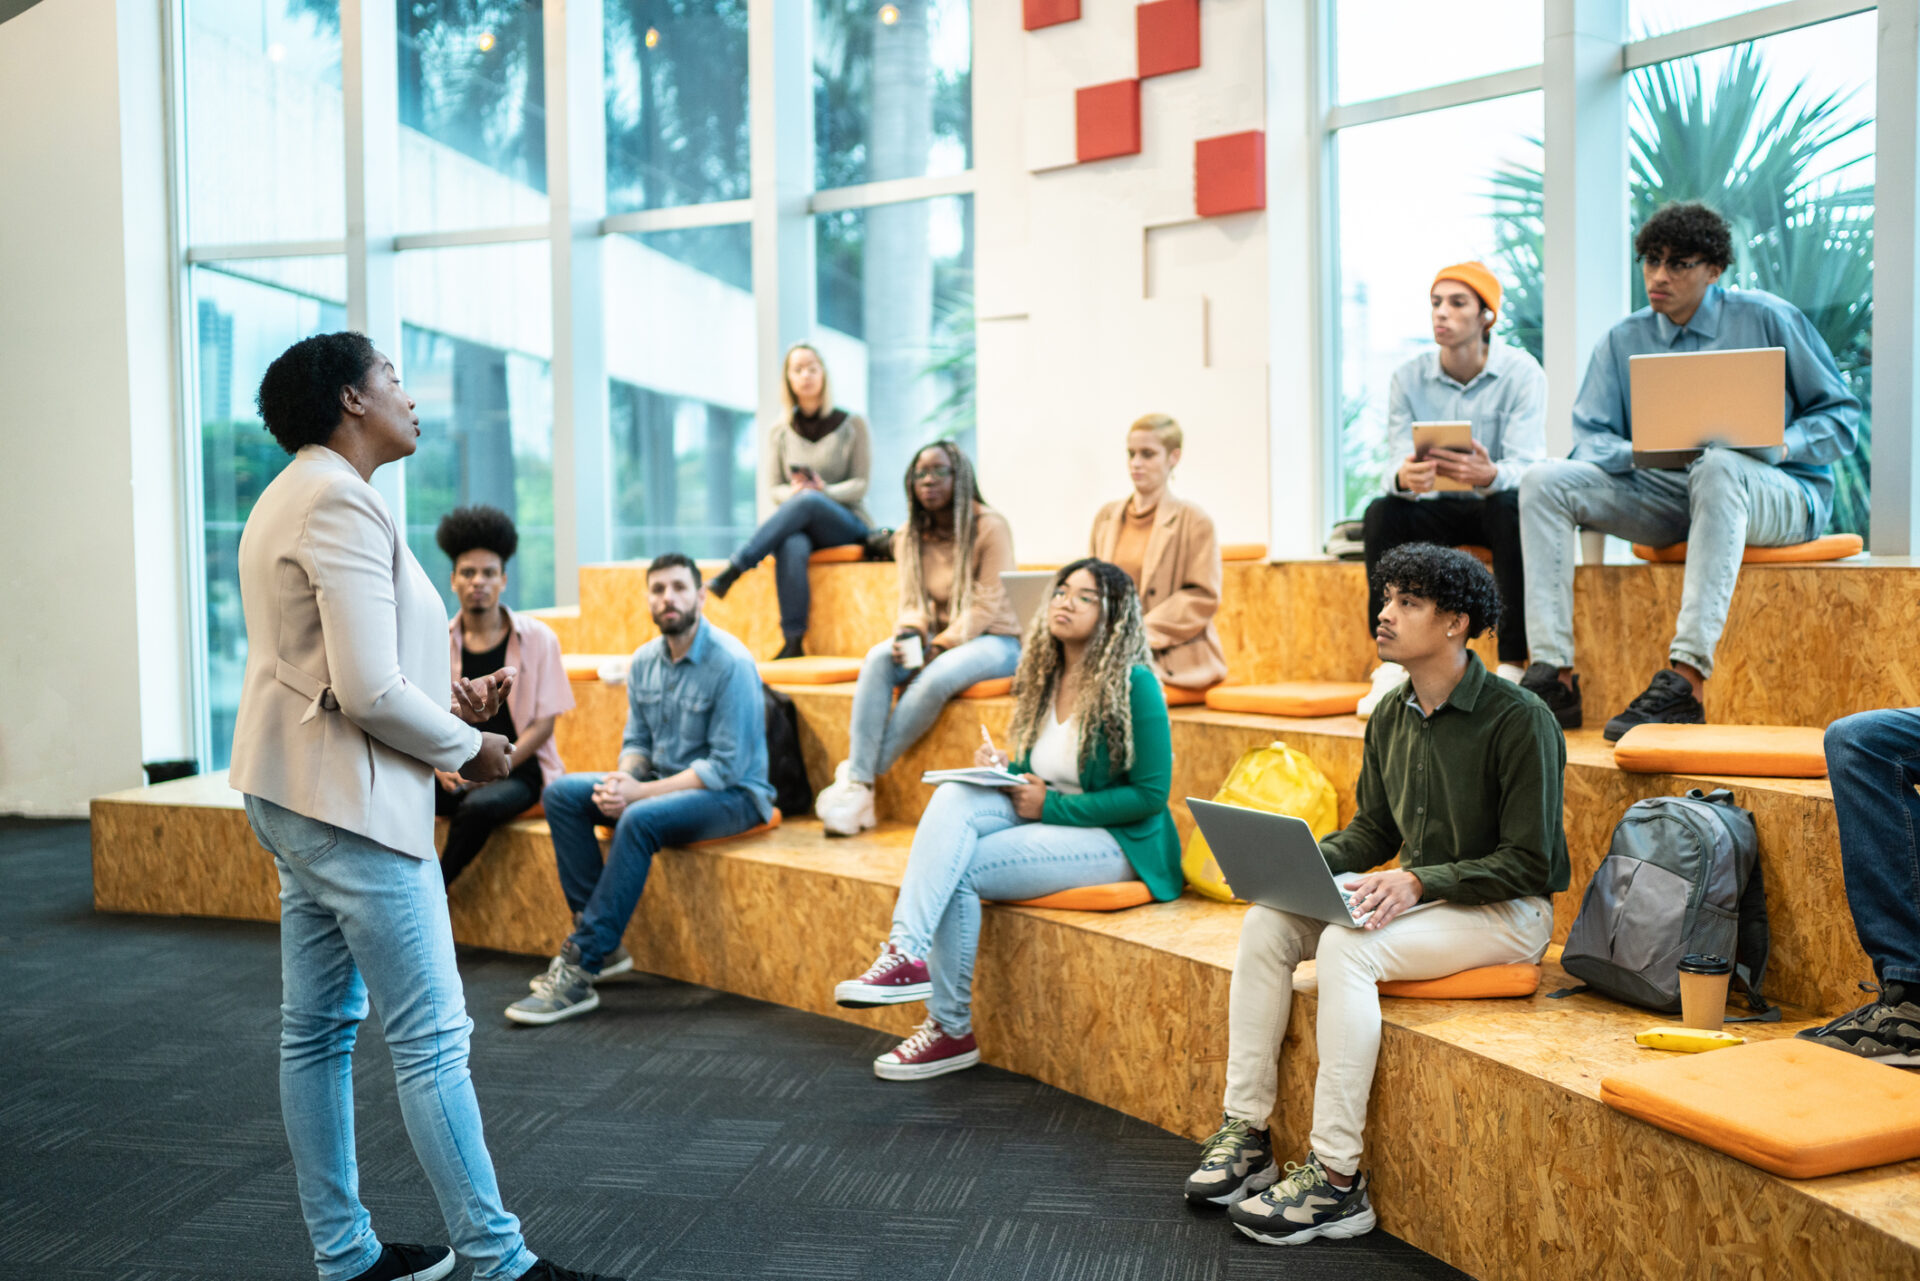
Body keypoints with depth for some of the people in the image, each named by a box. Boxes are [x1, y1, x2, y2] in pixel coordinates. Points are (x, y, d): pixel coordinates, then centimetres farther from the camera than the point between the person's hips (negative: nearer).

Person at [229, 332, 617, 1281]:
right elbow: (370, 694, -24)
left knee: (318, 1029, 15)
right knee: (431, 1037, -4)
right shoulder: (342, 503, -18)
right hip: (353, 805, -11)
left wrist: (448, 692, 10)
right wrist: (466, 747, -9)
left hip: (295, 797, 11)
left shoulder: (291, 497, 15)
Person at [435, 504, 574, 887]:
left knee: (478, 807, -35)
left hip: (518, 769, -2)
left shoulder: (537, 638, -1)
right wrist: (439, 764, -12)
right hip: (455, 772, 3)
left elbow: (544, 722, -3)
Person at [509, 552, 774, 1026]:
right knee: (562, 793, -7)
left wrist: (640, 792, -23)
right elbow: (637, 739, 13)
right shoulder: (644, 661, 5)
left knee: (640, 819, -34)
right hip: (662, 783, 8)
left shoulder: (731, 663, -18)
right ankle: (601, 940, -10)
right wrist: (623, 780, -12)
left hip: (733, 794, -8)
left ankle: (579, 970, -28)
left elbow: (727, 767, -21)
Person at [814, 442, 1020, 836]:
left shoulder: (990, 528, -11)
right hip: (938, 641, 5)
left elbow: (986, 607, -15)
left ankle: (866, 773, -25)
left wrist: (940, 646, -22)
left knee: (936, 678, -35)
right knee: (878, 659, -25)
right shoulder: (910, 537, 7)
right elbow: (912, 602, 5)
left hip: (995, 640, -5)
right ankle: (857, 784, -33)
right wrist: (908, 635, -18)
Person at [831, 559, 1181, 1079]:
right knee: (955, 796, -22)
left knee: (959, 870, -23)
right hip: (1046, 820, 7)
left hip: (1115, 840, -7)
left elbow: (1150, 794, -14)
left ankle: (952, 1031, -11)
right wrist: (1002, 769, -3)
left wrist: (1051, 806, -15)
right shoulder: (1045, 676, 10)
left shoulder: (1135, 685, -13)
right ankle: (906, 953, -33)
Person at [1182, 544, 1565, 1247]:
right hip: (1418, 893, 8)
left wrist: (1418, 882, -28)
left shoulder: (1520, 720, -17)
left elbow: (1529, 863, -18)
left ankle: (1336, 1179, -25)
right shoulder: (1391, 717, 6)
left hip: (1505, 911, -7)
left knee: (1348, 944, -32)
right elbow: (1371, 830, 14)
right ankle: (1244, 1135, -8)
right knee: (1267, 921, -12)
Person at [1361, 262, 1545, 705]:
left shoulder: (1521, 372, -13)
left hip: (1496, 505, -3)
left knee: (1510, 508, -35)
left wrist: (1489, 476, -48)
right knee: (1381, 513, -25)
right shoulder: (1409, 378, -5)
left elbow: (1524, 466, -23)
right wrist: (1404, 478, -39)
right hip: (1437, 507, 3)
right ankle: (1392, 667, -22)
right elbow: (1399, 464, -12)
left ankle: (1512, 665, -31)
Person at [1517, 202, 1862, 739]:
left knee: (1718, 466, -40)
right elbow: (1590, 438, 2)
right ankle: (1553, 674, -29)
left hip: (1780, 495, -4)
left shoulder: (1768, 319, 0)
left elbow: (1842, 415, 0)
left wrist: (1780, 445, -20)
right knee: (1545, 482, -17)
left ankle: (1686, 678, -48)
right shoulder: (1623, 341, 9)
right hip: (1668, 496, 4)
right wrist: (1638, 453, -21)